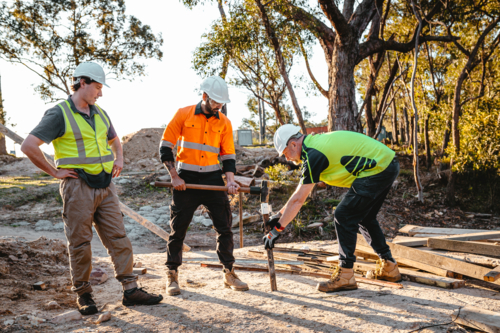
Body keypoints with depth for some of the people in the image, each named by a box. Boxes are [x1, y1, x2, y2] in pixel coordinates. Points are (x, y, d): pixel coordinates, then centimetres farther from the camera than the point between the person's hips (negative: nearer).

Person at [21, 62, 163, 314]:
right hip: (78, 187, -6)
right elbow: (29, 146, -15)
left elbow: (114, 140, 32)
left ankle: (130, 289, 10)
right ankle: (83, 295, 17)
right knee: (80, 243, 3)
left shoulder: (100, 114, 14)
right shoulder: (59, 114, -8)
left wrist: (118, 160, 13)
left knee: (118, 238, 4)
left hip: (105, 185, 6)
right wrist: (55, 172, -11)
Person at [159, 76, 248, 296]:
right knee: (178, 228, 4)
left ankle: (229, 273, 15)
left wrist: (230, 179, -10)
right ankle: (172, 275, 18)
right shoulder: (183, 115, -4)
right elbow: (165, 147, -2)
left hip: (213, 179, 2)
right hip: (186, 179, -2)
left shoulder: (224, 123, 4)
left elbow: (228, 154, 7)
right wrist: (174, 176, -9)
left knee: (224, 226, 1)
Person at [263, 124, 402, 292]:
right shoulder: (317, 142, 15)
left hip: (378, 169, -10)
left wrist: (278, 228, -7)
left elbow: (298, 199, -14)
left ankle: (345, 276, -1)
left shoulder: (314, 154, -15)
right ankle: (388, 267, 28)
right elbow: (301, 189, 21)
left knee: (344, 217, -6)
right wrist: (280, 214, 22)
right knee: (365, 218, 21)